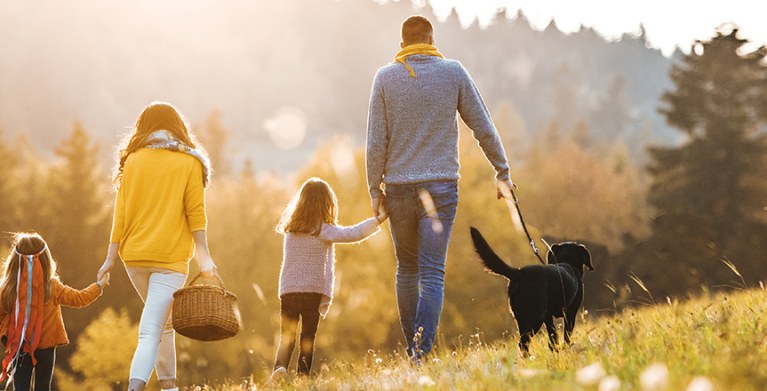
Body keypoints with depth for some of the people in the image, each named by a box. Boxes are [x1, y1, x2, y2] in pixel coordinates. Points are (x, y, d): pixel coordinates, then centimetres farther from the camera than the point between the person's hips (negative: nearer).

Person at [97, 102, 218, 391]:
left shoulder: (134, 160, 5)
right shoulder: (189, 163, 0)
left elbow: (121, 212, 3)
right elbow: (196, 213, -4)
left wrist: (111, 257, 6)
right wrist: (203, 256, -1)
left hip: (135, 257, 3)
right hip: (171, 258, -3)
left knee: (162, 323, 23)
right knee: (151, 330, -9)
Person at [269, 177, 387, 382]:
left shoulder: (289, 229, 5)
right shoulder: (324, 230, -9)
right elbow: (354, 234, -15)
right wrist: (379, 219, -10)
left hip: (287, 291, 3)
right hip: (314, 292, -3)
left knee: (286, 339, 7)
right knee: (308, 338, 8)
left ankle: (280, 365, -17)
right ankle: (303, 374, -2)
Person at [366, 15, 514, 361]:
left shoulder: (385, 77, 2)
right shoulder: (454, 72, 2)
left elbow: (376, 141, -1)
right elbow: (483, 127, 4)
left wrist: (374, 188, 6)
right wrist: (502, 172, 14)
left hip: (399, 188, 1)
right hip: (441, 186, -1)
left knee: (407, 270, 15)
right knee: (432, 273, -5)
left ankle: (412, 346, 18)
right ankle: (422, 348, -19)